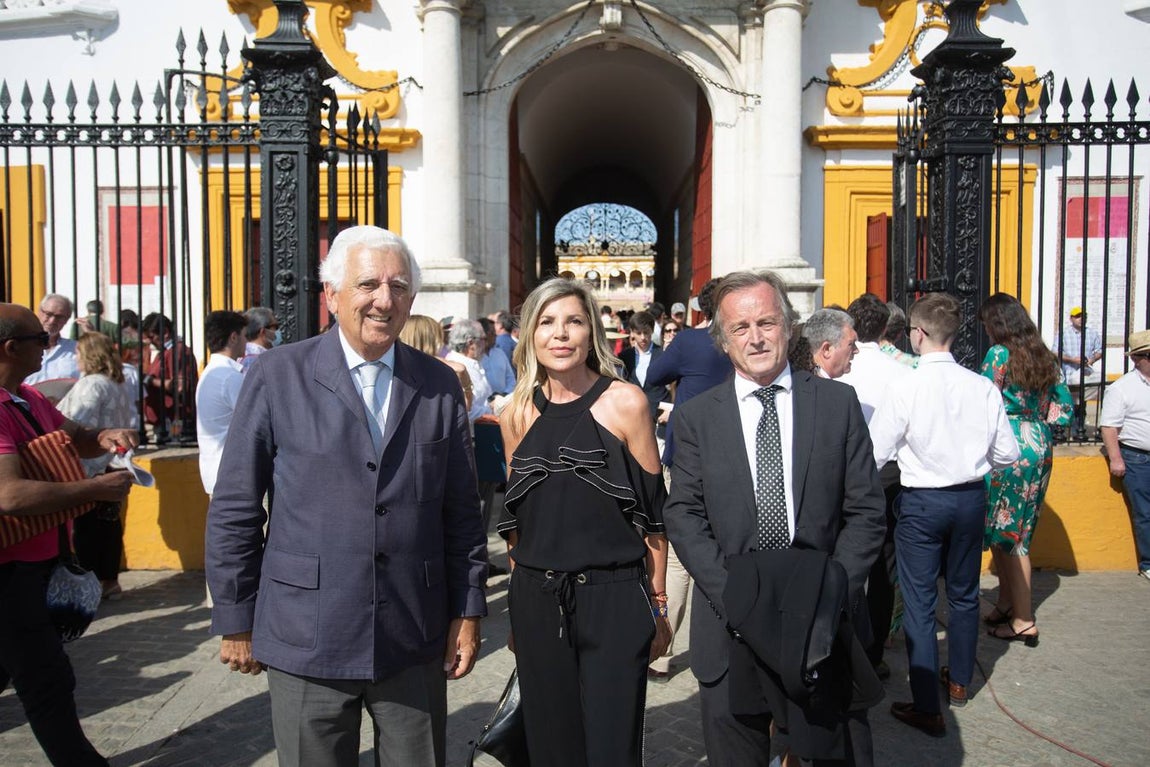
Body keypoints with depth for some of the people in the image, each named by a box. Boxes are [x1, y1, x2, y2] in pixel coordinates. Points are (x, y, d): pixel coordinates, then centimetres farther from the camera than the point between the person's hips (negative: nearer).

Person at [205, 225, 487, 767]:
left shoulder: (439, 386, 3)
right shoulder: (278, 376, -5)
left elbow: (461, 513, 6)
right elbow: (234, 511, -1)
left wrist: (468, 610, 5)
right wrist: (236, 621, 1)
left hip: (415, 642, 2)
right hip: (306, 640, -2)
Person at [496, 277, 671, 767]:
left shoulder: (625, 402, -4)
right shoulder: (517, 415, 6)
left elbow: (651, 510, -1)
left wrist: (657, 605, 0)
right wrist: (519, 609, 15)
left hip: (614, 597, -3)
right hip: (537, 602, 3)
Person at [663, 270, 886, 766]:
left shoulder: (838, 403, 2)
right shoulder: (696, 417, 2)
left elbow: (866, 511, 1)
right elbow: (683, 515, -2)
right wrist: (732, 594, -13)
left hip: (824, 619, 0)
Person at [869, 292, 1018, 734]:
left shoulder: (906, 389, -17)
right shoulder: (983, 388, -6)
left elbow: (874, 456, -15)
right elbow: (1007, 454, 0)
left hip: (922, 502, -4)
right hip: (971, 498, 5)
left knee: (920, 603, 4)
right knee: (964, 594, 21)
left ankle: (926, 708, 9)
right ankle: (959, 681, 40)